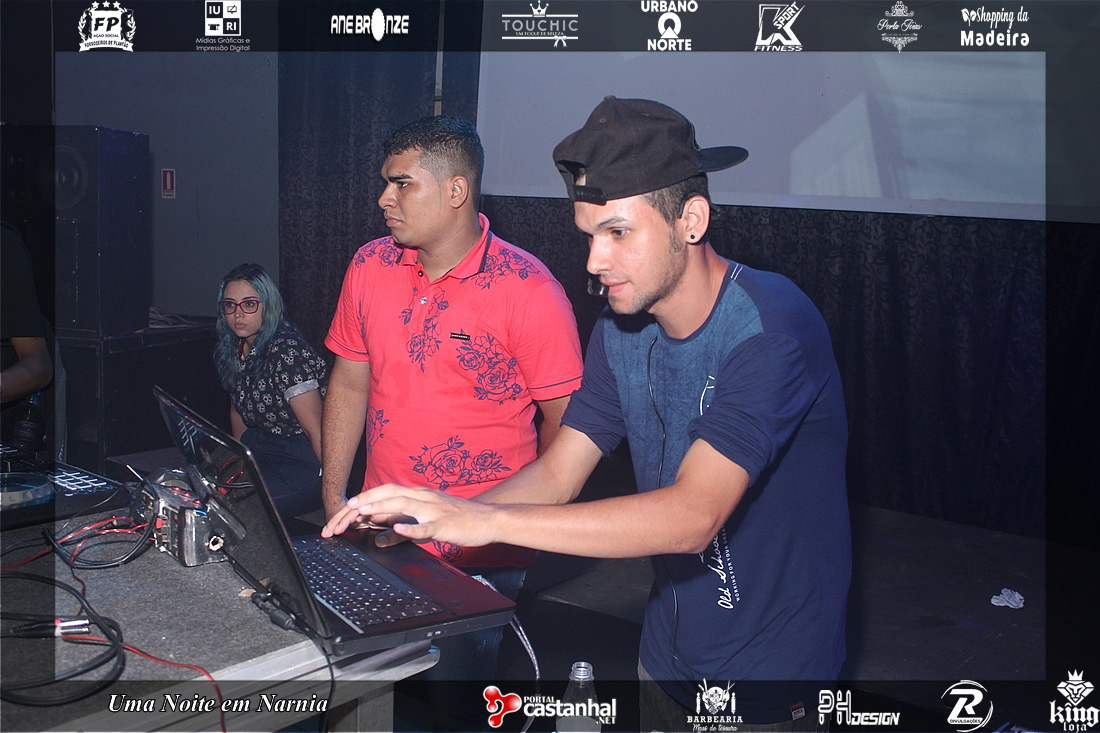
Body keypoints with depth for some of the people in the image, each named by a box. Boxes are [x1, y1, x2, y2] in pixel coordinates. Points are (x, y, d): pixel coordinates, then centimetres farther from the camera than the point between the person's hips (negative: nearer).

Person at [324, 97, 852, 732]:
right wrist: (439, 519, -20)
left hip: (771, 674, -6)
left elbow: (692, 517, -36)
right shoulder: (622, 332, -3)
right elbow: (557, 472, -2)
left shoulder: (770, 325, -27)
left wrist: (489, 520, -39)